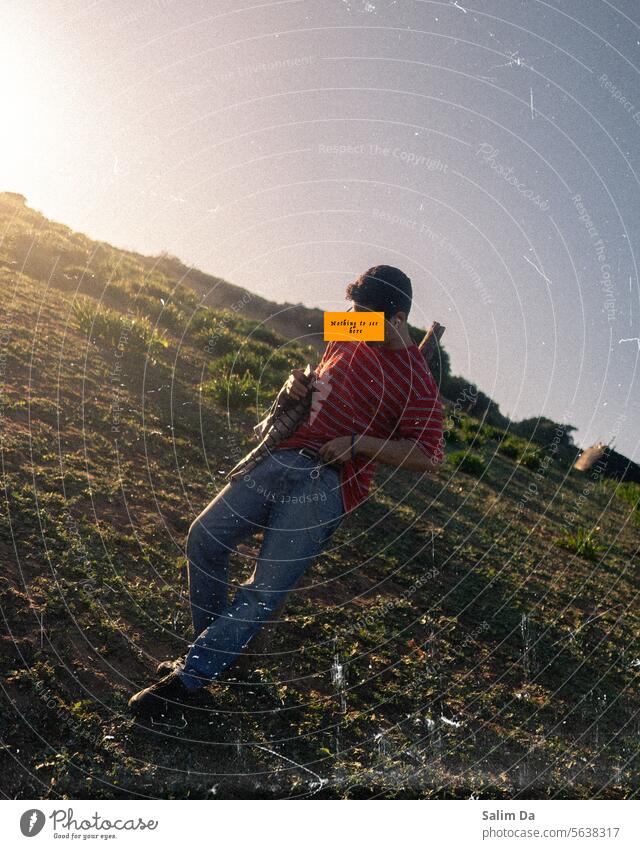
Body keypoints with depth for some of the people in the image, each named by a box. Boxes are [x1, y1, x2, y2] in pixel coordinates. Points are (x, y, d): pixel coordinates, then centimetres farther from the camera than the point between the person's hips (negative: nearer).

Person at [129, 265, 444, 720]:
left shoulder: (418, 382, -9)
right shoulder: (346, 339, 12)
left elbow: (429, 457, -14)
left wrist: (358, 443, -19)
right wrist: (297, 386, 4)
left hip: (330, 485, -7)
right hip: (284, 456, 7)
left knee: (266, 591, -11)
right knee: (205, 538, 2)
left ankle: (188, 680, 2)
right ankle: (211, 647, 21)